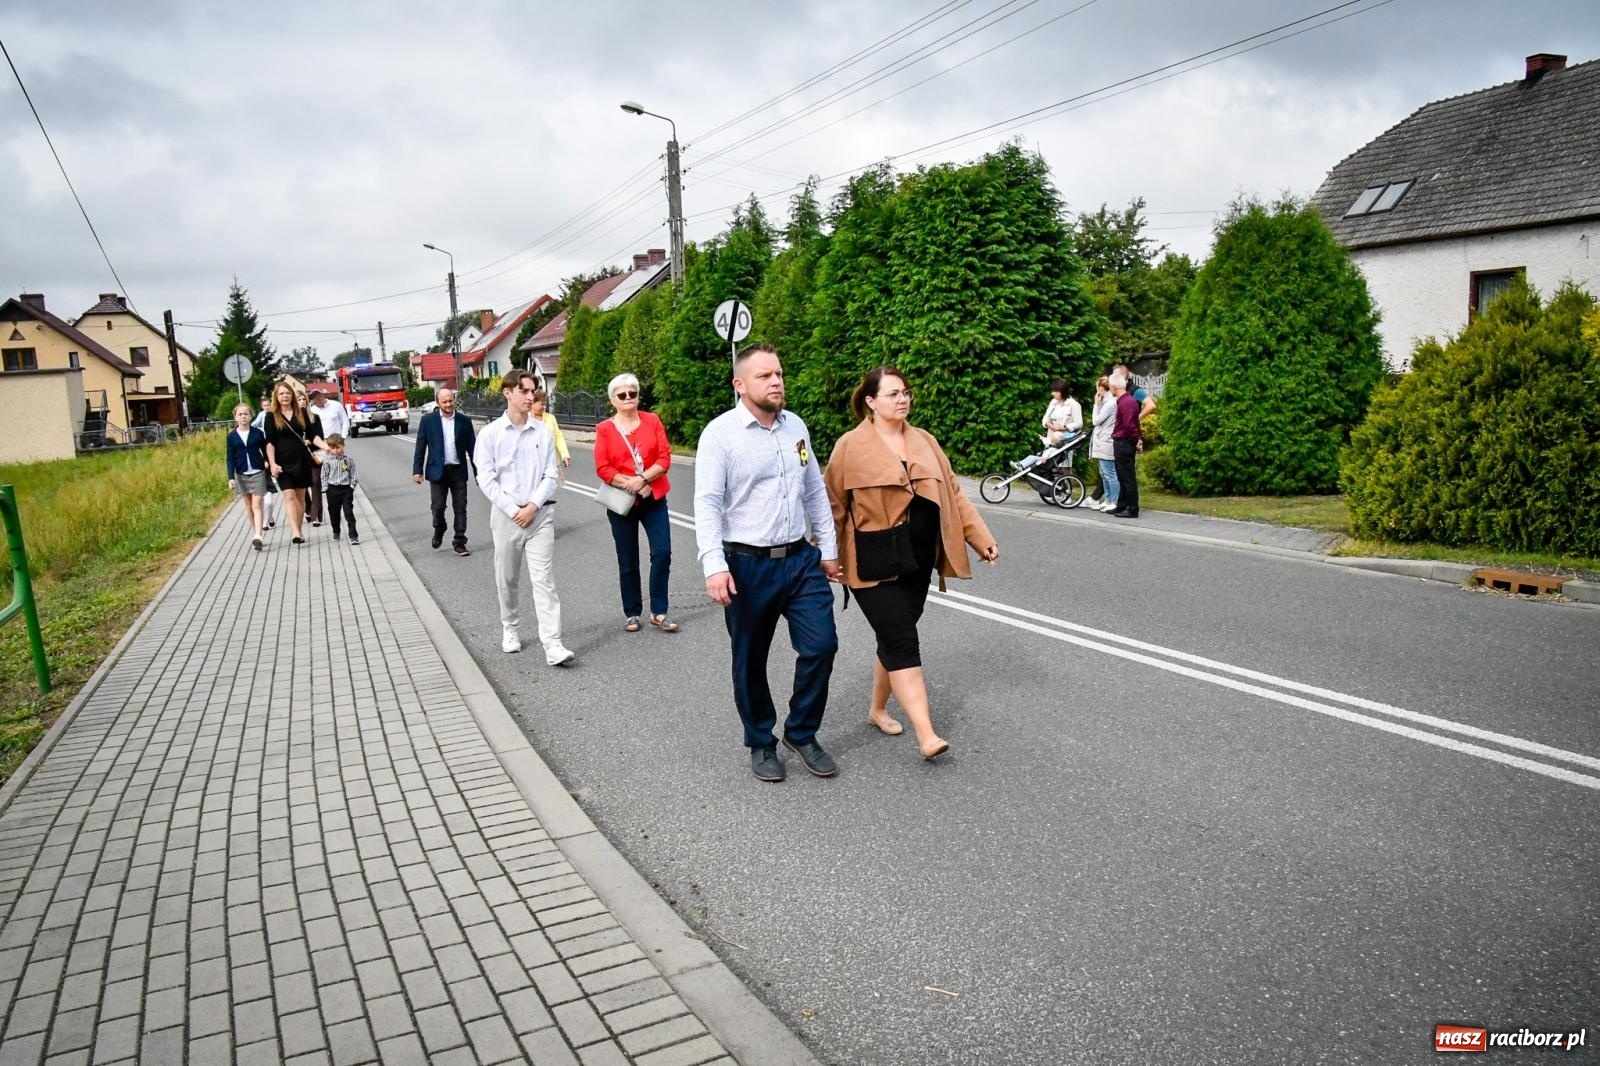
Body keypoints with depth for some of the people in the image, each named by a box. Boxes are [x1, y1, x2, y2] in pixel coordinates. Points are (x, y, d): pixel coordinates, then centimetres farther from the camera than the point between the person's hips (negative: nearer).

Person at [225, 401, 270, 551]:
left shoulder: (258, 433, -2)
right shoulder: (232, 437, 1)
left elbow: (266, 451, 5)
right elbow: (230, 458, 2)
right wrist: (231, 478, -5)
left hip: (258, 473, -2)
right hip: (241, 475, 3)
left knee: (256, 505, -9)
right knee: (248, 506, 12)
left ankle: (258, 537, -17)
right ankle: (254, 532, 22)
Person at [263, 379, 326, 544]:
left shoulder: (302, 412, 5)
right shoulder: (272, 416, 0)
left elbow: (312, 435, 6)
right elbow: (270, 442, -3)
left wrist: (326, 446, -10)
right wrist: (272, 463, -13)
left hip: (302, 460, 2)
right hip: (283, 462, -2)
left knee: (300, 496, 8)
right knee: (289, 495, -12)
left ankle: (299, 530, 16)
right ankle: (296, 532, -20)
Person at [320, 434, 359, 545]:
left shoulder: (348, 460, -3)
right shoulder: (327, 461, -2)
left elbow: (353, 475, 2)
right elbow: (324, 476, 3)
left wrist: (352, 487, -5)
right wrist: (325, 489, -4)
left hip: (346, 489, -2)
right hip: (332, 489, 2)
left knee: (349, 512, -5)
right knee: (334, 513, 13)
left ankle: (354, 536, -5)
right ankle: (336, 533, 31)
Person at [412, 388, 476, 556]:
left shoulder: (464, 421, 4)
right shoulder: (428, 420, 2)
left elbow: (472, 447, 6)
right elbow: (420, 447, 2)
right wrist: (417, 470, -4)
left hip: (458, 471, 1)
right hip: (437, 471, -1)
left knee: (460, 508, 1)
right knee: (437, 507, 2)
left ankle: (459, 542, 8)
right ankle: (438, 531, 32)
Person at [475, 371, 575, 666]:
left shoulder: (543, 432, 2)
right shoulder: (490, 434, -1)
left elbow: (551, 477, 1)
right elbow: (486, 479, -4)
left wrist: (532, 506, -10)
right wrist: (513, 511, -10)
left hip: (540, 514, 0)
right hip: (506, 514, 0)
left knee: (544, 580, -5)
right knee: (506, 580, 12)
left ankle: (552, 644, -9)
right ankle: (510, 629, 33)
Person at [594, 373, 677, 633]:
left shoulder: (652, 421, 2)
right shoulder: (605, 429, -2)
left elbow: (665, 458, -5)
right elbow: (603, 468, -8)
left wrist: (642, 479, -17)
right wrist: (630, 485, -17)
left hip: (654, 499, 1)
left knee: (662, 553, -6)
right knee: (628, 562, 8)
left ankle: (658, 612, 5)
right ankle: (632, 613, 22)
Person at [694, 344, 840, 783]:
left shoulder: (796, 426, 8)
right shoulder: (720, 433, -9)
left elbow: (816, 492, 15)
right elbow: (707, 503, -16)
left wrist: (828, 548, 15)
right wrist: (714, 565, -25)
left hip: (802, 560, 5)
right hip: (748, 565, -4)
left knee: (821, 646, 1)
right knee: (750, 662, 9)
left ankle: (801, 734, 22)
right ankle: (761, 744, 29)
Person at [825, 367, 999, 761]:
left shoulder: (924, 441, 9)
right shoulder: (851, 446, -7)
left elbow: (952, 493, 10)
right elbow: (833, 507, -3)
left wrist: (982, 538, 5)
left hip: (918, 562, 6)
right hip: (874, 564, -6)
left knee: (895, 639, 15)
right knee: (902, 642, -10)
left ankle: (878, 709, 34)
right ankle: (926, 734, -10)